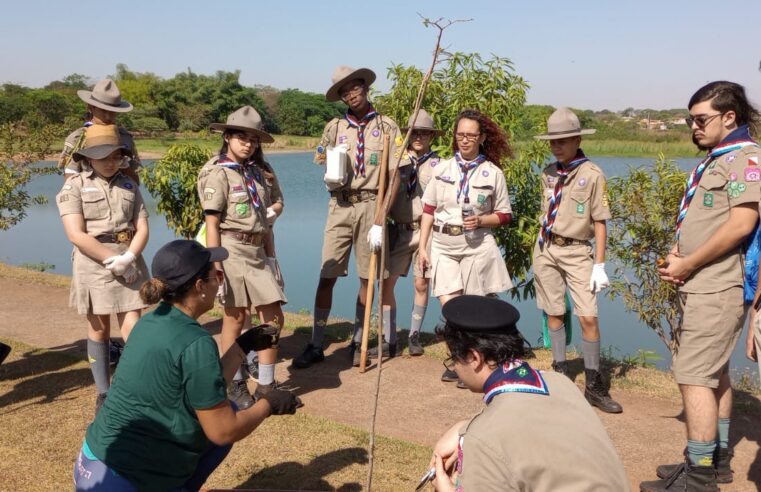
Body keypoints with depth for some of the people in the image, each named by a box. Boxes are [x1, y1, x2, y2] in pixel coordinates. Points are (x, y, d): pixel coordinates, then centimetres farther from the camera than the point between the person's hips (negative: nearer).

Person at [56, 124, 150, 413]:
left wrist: (127, 258, -14)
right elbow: (76, 235, -13)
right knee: (99, 329, 8)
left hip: (130, 264, 2)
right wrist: (112, 260, -17)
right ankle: (104, 393, 19)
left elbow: (142, 228, 3)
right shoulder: (74, 187, -2)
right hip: (93, 265, -2)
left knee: (133, 328, -3)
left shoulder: (129, 185, 10)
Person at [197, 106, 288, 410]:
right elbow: (212, 224, -12)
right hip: (232, 250, -7)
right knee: (235, 319, 4)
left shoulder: (255, 171, 14)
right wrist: (215, 267, -16)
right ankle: (235, 386, 20)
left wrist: (271, 255, 12)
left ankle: (266, 385, 18)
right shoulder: (218, 173, -7)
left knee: (274, 317, 5)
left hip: (258, 251, 7)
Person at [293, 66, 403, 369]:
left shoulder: (386, 127, 1)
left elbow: (394, 177, -3)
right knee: (326, 277, -1)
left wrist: (381, 218, -10)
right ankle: (315, 345, 8)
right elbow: (324, 167, 18)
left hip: (370, 205, -1)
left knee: (366, 278, 6)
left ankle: (357, 343, 20)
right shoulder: (335, 127, 8)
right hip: (340, 206, 2)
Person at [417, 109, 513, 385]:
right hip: (443, 246, 2)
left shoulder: (493, 173, -1)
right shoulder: (442, 169, 5)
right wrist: (422, 247, 3)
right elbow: (429, 210, 7)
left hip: (476, 246, -2)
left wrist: (480, 221, -15)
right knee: (448, 306, -4)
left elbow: (504, 215, 4)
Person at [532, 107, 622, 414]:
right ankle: (560, 371, 23)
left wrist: (600, 265, -10)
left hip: (577, 252, -5)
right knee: (554, 314, 10)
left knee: (588, 317, -8)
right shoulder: (549, 173, 7)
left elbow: (599, 223, -8)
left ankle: (594, 385, 3)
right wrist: (541, 249, 14)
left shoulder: (592, 175, -8)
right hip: (546, 249, 5)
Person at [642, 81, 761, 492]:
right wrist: (677, 251, 4)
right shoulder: (714, 159, 16)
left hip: (717, 290, -10)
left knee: (694, 375, -9)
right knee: (713, 372, 16)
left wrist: (687, 266, -16)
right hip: (701, 287, 10)